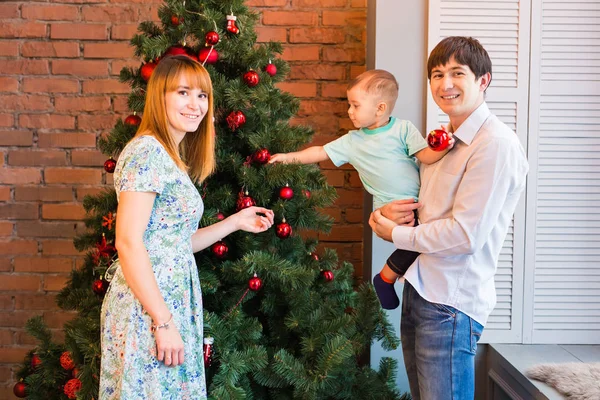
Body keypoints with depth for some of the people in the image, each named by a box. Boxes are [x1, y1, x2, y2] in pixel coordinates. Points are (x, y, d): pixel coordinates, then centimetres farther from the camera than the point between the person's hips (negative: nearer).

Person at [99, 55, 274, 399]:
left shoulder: (173, 159, 16)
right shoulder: (147, 152, -12)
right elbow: (128, 242, -19)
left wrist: (236, 222, 16)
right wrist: (163, 322, -20)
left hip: (174, 303, 9)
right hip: (147, 309, -9)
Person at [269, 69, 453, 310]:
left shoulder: (403, 129, 3)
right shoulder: (353, 141, 7)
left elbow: (426, 156, -5)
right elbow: (320, 152, 11)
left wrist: (442, 148, -24)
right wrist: (289, 157, 7)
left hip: (419, 202, 2)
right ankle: (386, 278, -1)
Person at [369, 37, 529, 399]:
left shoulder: (496, 144, -16)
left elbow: (466, 234, -21)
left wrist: (395, 234, -9)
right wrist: (392, 211, -2)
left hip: (450, 302, -9)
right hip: (419, 289, 9)